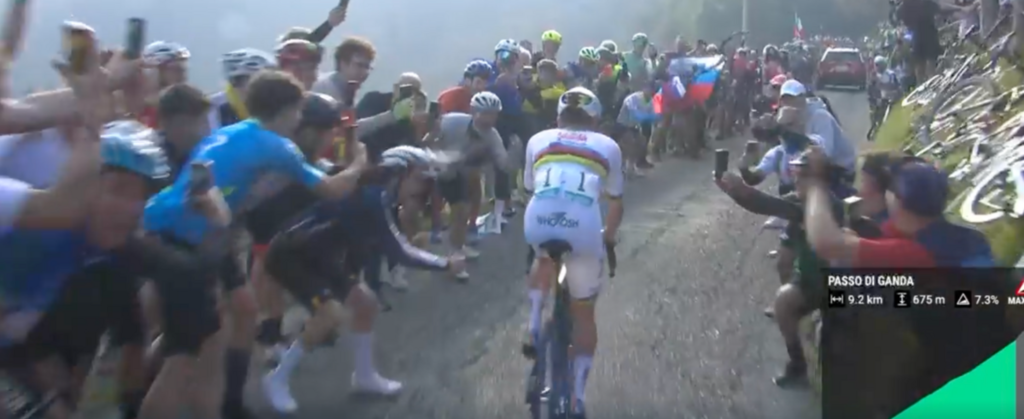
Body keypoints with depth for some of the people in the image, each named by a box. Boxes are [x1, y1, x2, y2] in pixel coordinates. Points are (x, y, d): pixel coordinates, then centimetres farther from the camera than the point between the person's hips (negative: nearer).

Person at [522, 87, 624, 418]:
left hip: (538, 218, 1)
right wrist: (608, 237, 52)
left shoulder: (538, 140, 28)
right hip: (584, 223, -1)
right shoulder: (608, 146, 28)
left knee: (543, 259, 40)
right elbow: (616, 204, 34)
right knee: (583, 312, 20)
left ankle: (534, 327, 26)